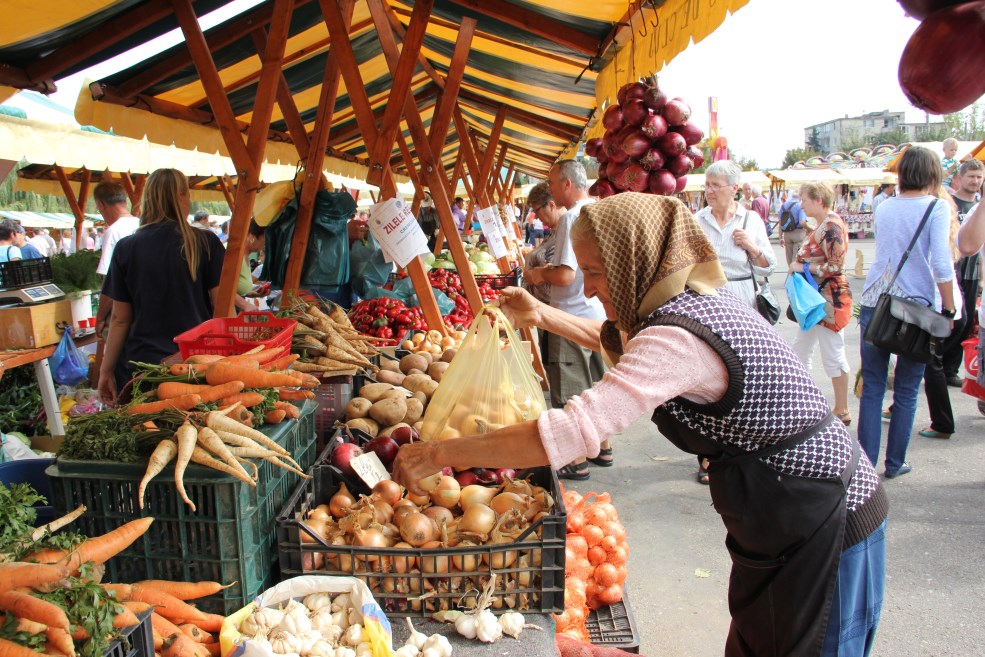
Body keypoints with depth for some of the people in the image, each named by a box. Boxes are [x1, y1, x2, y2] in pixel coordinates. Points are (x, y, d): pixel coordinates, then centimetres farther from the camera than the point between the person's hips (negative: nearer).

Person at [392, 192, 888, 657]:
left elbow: (575, 429, -38)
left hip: (824, 530, -9)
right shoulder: (697, 300, 2)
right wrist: (540, 315, 16)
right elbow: (620, 340, 23)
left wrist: (438, 454, -31)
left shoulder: (679, 337, -29)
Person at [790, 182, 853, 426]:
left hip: (829, 300, -11)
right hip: (817, 298, 11)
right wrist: (799, 265, 6)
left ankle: (842, 411, 11)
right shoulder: (823, 225, 13)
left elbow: (836, 267, -22)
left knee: (833, 355, 0)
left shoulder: (832, 226, -18)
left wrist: (803, 267, -16)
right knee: (800, 351, 16)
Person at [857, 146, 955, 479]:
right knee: (906, 391, 9)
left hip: (876, 303, 3)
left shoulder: (884, 207, 9)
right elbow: (941, 264, -13)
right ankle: (895, 463, 18)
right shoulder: (936, 208, -5)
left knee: (871, 388, 6)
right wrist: (948, 307, -5)